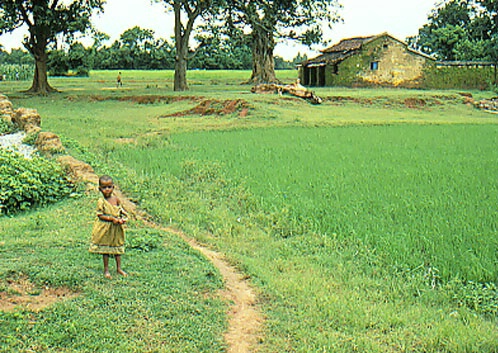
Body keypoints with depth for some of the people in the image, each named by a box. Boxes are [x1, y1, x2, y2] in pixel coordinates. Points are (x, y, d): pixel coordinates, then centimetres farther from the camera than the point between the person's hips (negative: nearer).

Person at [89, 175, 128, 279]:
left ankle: (119, 268, 25)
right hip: (105, 229, -4)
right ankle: (106, 270, 16)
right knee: (105, 249, 5)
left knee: (117, 248, 13)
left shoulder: (117, 200, 0)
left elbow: (122, 211, 10)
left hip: (116, 228, 4)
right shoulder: (101, 202, -12)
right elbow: (100, 215, -14)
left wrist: (123, 219, -9)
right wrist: (111, 218, -23)